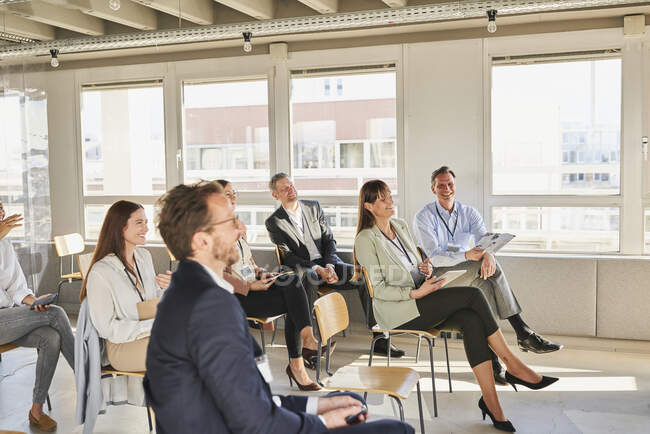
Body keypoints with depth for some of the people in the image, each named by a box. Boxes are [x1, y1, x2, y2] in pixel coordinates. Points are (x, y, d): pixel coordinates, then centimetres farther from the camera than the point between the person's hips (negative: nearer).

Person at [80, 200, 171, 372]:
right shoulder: (100, 272, -13)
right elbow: (107, 328, -13)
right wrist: (154, 326, -18)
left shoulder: (144, 256, 10)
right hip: (122, 345, -6)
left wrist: (167, 288, -4)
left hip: (151, 336, 7)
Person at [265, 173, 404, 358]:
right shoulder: (274, 222, 0)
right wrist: (317, 269, -21)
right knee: (306, 280, -41)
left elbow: (329, 240, 9)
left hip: (327, 264, 4)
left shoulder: (314, 207, 12)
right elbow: (288, 257, -8)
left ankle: (380, 338, -13)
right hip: (302, 269, -4)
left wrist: (329, 266, -10)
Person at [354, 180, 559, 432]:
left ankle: (491, 402, -24)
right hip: (396, 310, -7)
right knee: (472, 295, -22)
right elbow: (378, 289, -11)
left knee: (471, 320, -23)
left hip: (419, 302, 7)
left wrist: (424, 268, 1)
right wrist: (416, 293, -22)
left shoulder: (401, 226, 16)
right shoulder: (366, 239, -7)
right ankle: (513, 366, -14)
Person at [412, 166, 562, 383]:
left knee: (484, 285, -31)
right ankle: (523, 332, -28)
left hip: (469, 275, 4)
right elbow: (435, 257, -16)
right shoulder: (423, 217, -3)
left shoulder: (468, 213, 10)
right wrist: (467, 255, -33)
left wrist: (488, 253, -35)